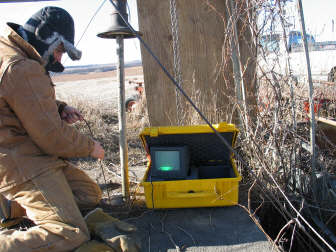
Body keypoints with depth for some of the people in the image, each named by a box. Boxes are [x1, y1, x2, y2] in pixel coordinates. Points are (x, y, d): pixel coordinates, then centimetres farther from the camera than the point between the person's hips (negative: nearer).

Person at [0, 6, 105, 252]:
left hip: (32, 155, 11)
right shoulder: (22, 69, -21)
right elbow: (51, 136, -20)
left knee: (90, 195, 15)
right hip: (22, 164, -11)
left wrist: (60, 109, 7)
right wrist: (90, 147, -3)